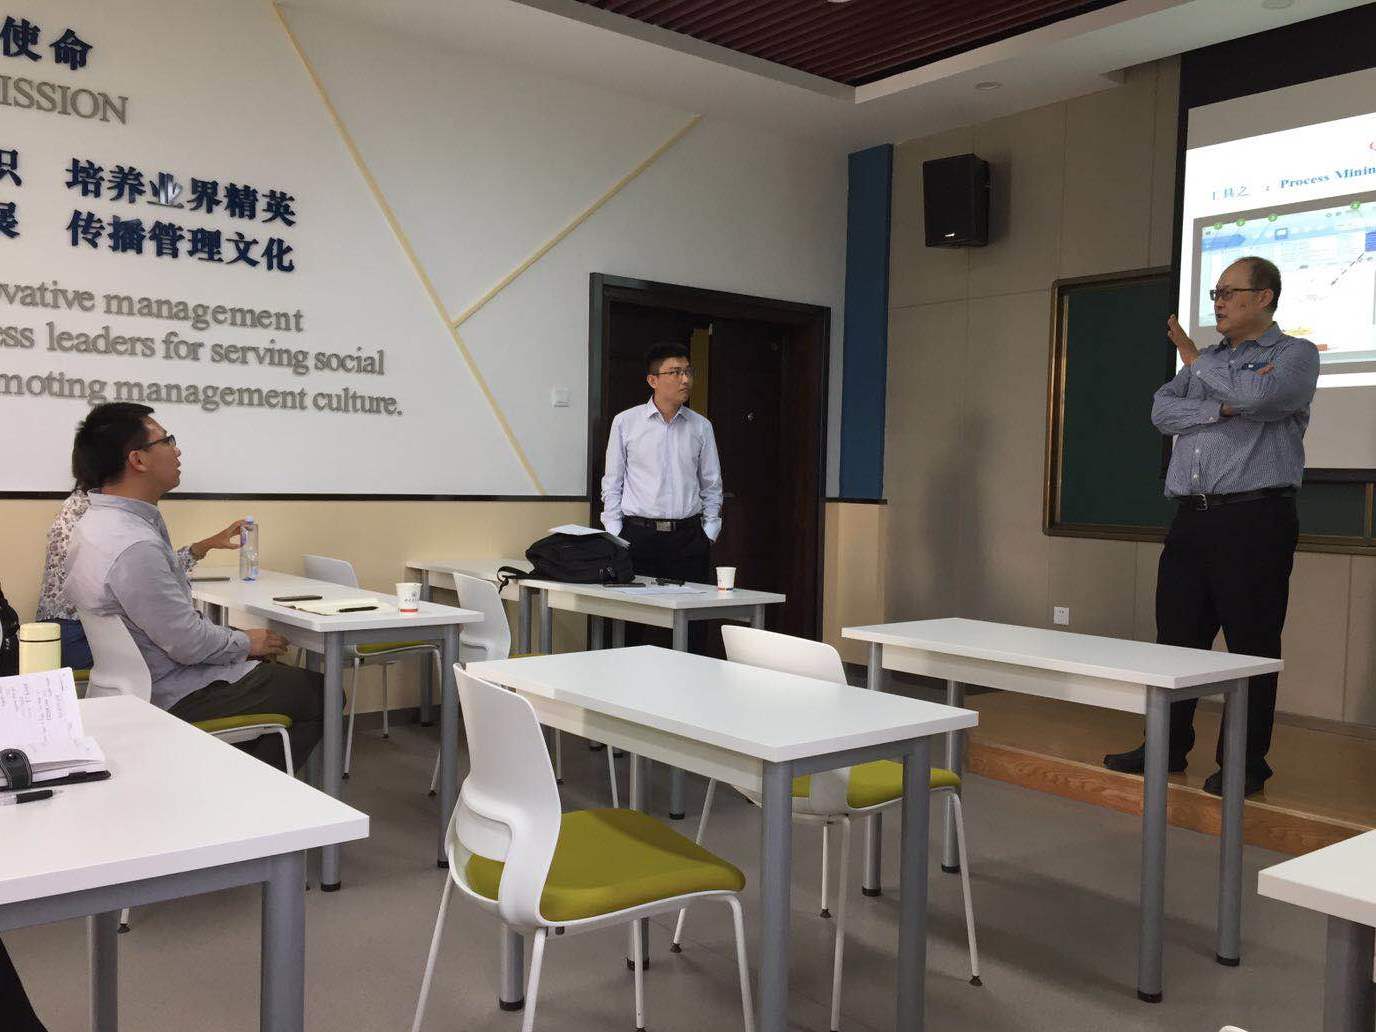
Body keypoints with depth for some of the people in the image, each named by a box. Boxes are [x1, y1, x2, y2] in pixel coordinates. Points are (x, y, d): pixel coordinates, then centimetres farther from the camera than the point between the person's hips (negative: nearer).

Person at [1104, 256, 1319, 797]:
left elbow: (1258, 396, -19)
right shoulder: (1210, 360, 20)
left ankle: (1245, 762, 9)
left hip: (1255, 519, -6)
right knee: (1176, 636, 7)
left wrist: (1195, 362, -3)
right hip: (1192, 517, 6)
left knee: (1252, 644, -1)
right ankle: (1168, 746, 18)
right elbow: (1162, 411, 5)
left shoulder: (1296, 355, 2)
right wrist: (1221, 408, -11)